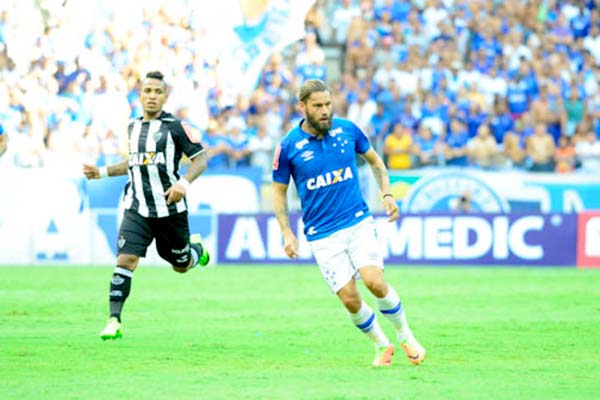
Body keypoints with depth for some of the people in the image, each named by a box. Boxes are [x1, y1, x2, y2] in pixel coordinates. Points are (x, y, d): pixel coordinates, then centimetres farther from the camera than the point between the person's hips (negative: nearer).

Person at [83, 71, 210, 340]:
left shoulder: (175, 126, -6)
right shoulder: (133, 127, 11)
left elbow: (200, 159, -6)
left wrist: (184, 182, -22)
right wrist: (102, 172, 19)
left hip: (170, 209, -3)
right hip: (137, 209, 3)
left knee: (181, 265, 12)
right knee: (125, 259, -15)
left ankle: (197, 250, 49)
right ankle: (114, 321, -15)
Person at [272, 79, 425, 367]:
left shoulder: (347, 130, 0)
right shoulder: (288, 146, -5)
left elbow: (374, 160, 18)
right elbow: (279, 190, 6)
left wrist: (387, 194, 4)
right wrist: (287, 233, -2)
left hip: (358, 222, 1)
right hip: (322, 234, -1)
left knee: (375, 282, -19)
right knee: (349, 299, -8)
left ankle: (405, 337, 4)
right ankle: (382, 346, 16)